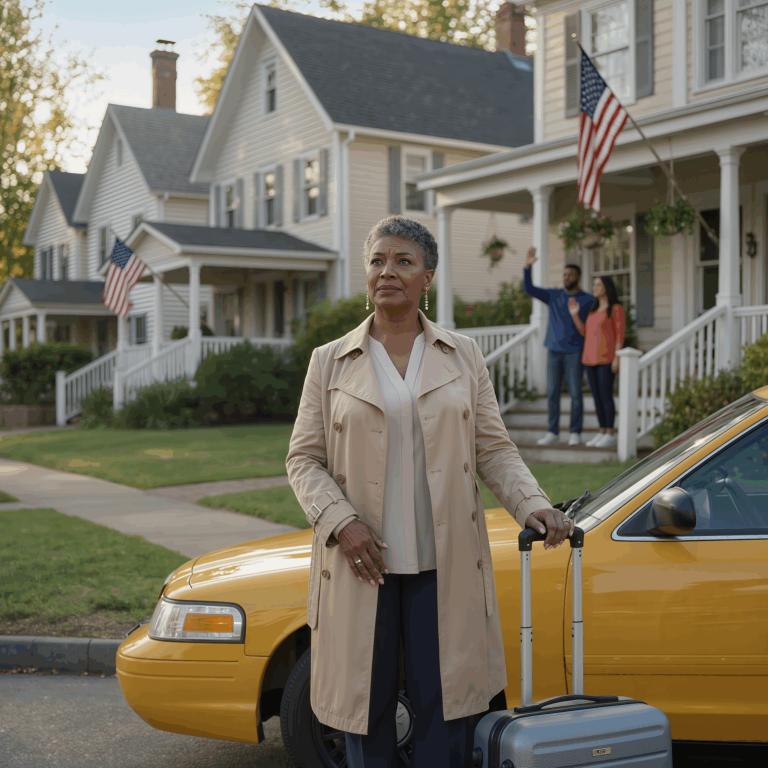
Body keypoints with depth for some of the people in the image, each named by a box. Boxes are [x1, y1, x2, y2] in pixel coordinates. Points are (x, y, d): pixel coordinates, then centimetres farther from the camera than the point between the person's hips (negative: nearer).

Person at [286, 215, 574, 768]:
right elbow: (303, 458, 4)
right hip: (361, 564, 0)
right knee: (365, 705, 6)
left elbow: (494, 449, 7)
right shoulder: (330, 361, 6)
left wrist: (535, 506, -10)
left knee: (444, 704, 1)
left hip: (444, 564, 0)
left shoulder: (464, 355, 8)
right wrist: (340, 522, -11)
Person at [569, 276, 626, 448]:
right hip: (591, 357, 8)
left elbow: (620, 335, -10)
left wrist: (617, 358, -18)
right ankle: (602, 433, 11)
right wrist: (574, 315, 5)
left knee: (606, 395, -8)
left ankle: (610, 434, -2)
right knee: (597, 396, 6)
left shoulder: (616, 309, -5)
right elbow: (585, 333, 15)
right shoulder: (594, 310, 18)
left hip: (606, 358, -7)